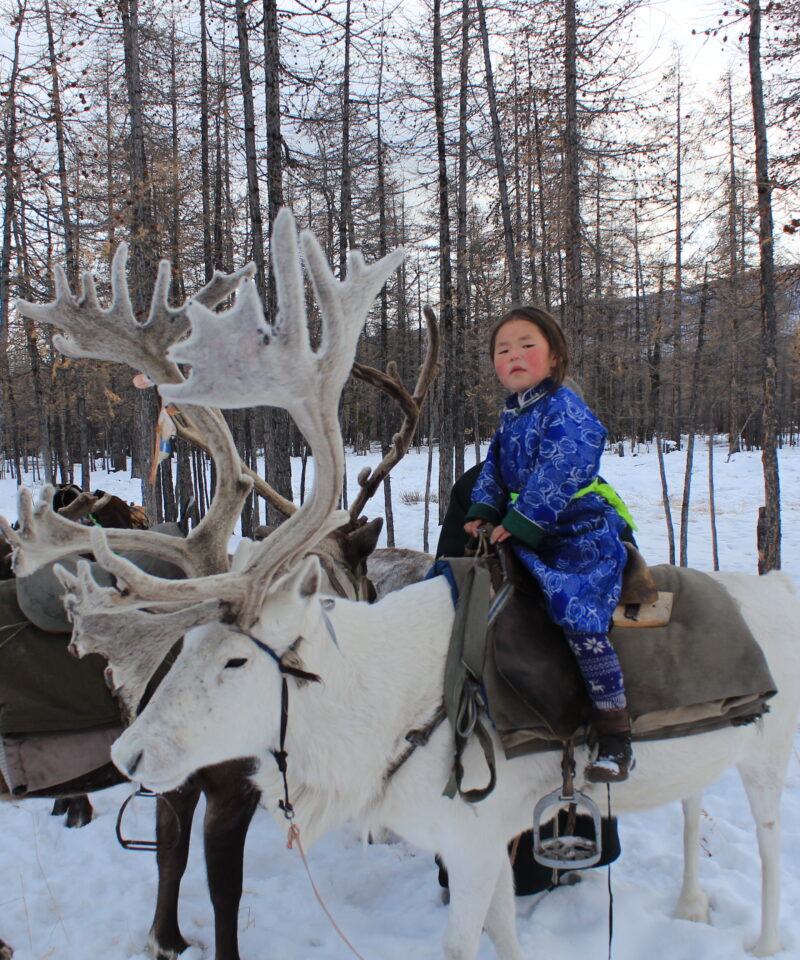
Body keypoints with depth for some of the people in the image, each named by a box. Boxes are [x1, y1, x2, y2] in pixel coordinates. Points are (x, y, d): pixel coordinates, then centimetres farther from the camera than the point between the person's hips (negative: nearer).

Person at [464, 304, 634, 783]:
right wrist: (483, 512, 3)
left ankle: (616, 740, -12)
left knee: (579, 621, -22)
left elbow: (557, 475, -21)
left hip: (584, 533, -9)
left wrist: (518, 524, -21)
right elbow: (495, 470, 19)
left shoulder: (565, 410, -12)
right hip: (536, 539, 9)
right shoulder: (512, 418, 15)